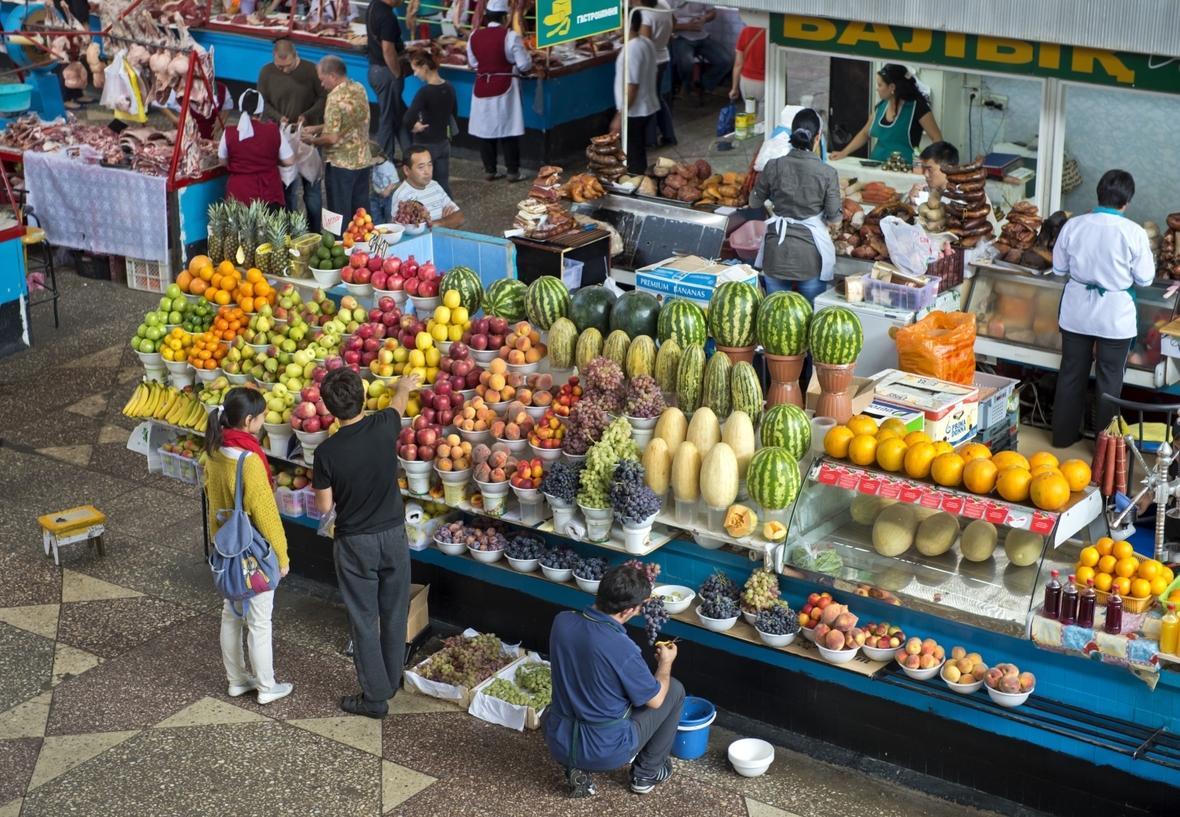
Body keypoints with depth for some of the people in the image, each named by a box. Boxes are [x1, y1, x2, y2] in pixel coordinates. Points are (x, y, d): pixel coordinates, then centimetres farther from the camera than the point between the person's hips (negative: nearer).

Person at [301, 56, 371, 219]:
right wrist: (318, 128, 14)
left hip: (340, 164, -7)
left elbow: (332, 138, -22)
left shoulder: (336, 97, -20)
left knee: (340, 215, 4)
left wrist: (312, 140, -4)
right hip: (362, 161, 7)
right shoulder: (359, 89, 3)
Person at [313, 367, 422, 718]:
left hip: (355, 543, -3)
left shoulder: (327, 452, -20)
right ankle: (391, 681, 32)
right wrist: (403, 386, 36)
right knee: (394, 613, 17)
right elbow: (398, 404, 14)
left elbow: (324, 506, -10)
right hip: (393, 535, 3)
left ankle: (375, 696, 13)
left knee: (364, 619, 7)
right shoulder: (383, 426, -12)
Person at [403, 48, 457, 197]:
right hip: (444, 144, 6)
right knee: (443, 186, 11)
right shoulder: (449, 87, 0)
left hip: (425, 145, -6)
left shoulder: (425, 92, -22)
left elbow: (407, 121, -33)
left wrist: (413, 128, -13)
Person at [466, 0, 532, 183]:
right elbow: (524, 65, -9)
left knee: (485, 129, 9)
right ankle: (513, 171, 7)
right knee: (508, 130, 3)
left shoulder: (474, 36, 0)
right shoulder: (510, 36, -12)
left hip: (482, 88, 3)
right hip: (505, 87, -3)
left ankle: (489, 170, 14)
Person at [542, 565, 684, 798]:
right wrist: (666, 662, 9)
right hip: (607, 752, -5)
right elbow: (655, 700, -11)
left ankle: (577, 768, 22)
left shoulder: (562, 621, -12)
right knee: (675, 690, 15)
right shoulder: (623, 650, -29)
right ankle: (648, 772, 28)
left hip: (559, 744, 5)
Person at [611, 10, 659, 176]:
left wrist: (620, 116, -19)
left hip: (634, 112, -9)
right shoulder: (646, 43, 7)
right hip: (647, 107, 9)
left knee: (633, 158, 0)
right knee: (639, 154, 18)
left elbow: (631, 86, -23)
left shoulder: (631, 49, -22)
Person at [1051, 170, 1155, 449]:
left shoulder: (1074, 225, -8)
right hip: (1116, 316, -2)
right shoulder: (1134, 233, -16)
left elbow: (1059, 268, 3)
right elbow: (1144, 278, -7)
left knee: (1071, 373, 16)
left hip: (1077, 312, 3)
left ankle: (1063, 434, 27)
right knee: (1109, 380, 11)